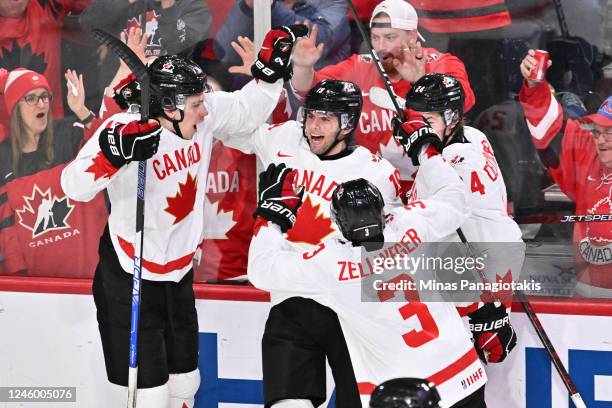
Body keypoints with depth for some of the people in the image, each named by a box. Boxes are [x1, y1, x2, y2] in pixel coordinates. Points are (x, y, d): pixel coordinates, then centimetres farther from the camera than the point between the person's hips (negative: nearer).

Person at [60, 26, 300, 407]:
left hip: (179, 272, 7)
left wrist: (272, 68, -1)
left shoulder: (205, 114, -7)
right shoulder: (126, 129, -25)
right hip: (128, 277, -7)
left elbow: (248, 110, 12)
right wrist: (113, 153, -48)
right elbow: (75, 187, -32)